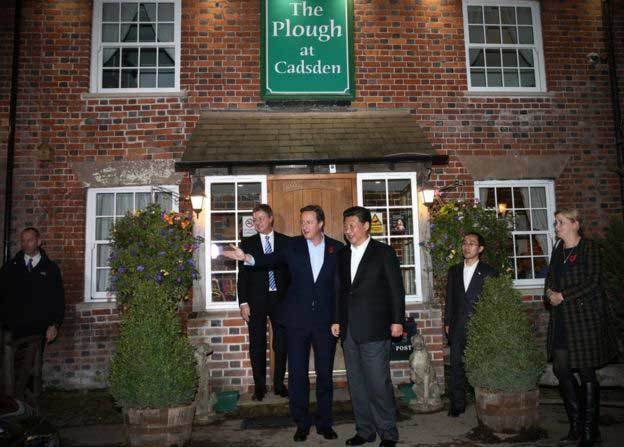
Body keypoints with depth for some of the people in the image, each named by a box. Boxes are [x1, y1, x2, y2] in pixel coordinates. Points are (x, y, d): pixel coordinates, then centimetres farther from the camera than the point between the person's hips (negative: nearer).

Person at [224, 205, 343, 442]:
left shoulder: (337, 248, 2)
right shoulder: (293, 245, 3)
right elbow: (273, 259, -9)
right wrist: (246, 258, -26)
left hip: (326, 320, 0)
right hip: (297, 319, 0)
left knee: (325, 373, 8)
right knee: (297, 373, 6)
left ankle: (324, 423, 24)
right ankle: (302, 424, 21)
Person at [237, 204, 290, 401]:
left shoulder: (285, 241, 5)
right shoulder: (248, 243, 5)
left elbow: (290, 270, 5)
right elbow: (243, 275, 3)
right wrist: (243, 302, -5)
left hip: (280, 299, 0)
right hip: (256, 300, 0)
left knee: (281, 344, 6)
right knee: (257, 345, 5)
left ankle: (279, 383, 20)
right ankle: (259, 386, 17)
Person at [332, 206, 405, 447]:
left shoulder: (384, 252, -1)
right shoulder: (342, 254, 14)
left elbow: (396, 289, -2)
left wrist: (397, 321, -6)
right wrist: (336, 320, 12)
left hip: (374, 328, -5)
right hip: (349, 329, 5)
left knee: (379, 382, -3)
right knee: (356, 383, 11)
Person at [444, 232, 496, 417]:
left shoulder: (488, 272, 3)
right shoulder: (454, 271, 14)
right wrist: (447, 323, 11)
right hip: (458, 327, 3)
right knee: (457, 365, 2)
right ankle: (457, 404, 10)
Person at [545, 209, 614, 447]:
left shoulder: (589, 248, -5)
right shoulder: (558, 250, 15)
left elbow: (592, 283, -12)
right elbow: (550, 278, 19)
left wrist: (563, 296, -13)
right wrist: (549, 293, -1)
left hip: (585, 316, -6)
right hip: (561, 319, 6)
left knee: (586, 373, 1)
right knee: (561, 369, 4)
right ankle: (576, 426, 18)